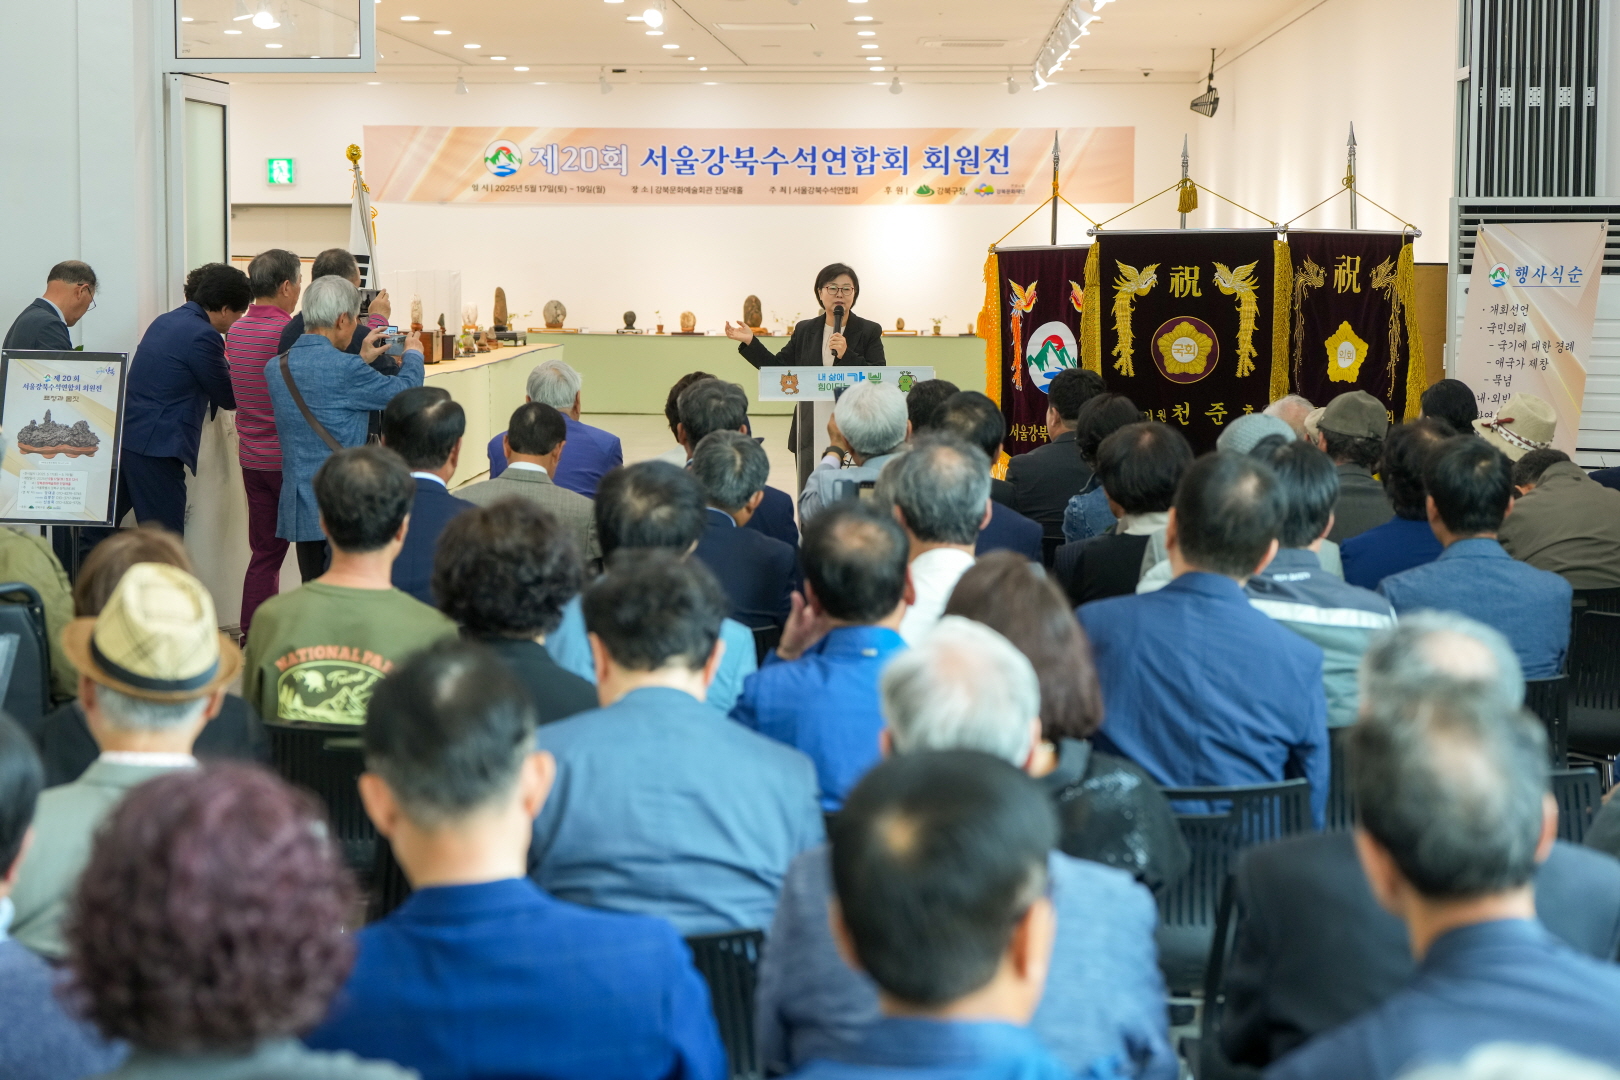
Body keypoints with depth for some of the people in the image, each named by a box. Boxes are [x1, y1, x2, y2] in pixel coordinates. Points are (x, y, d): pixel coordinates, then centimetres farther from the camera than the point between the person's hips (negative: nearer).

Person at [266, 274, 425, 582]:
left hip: (298, 507, 7)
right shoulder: (346, 369, -17)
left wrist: (362, 360, 27)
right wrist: (413, 354, 17)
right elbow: (404, 391, -3)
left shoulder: (275, 367, 4)